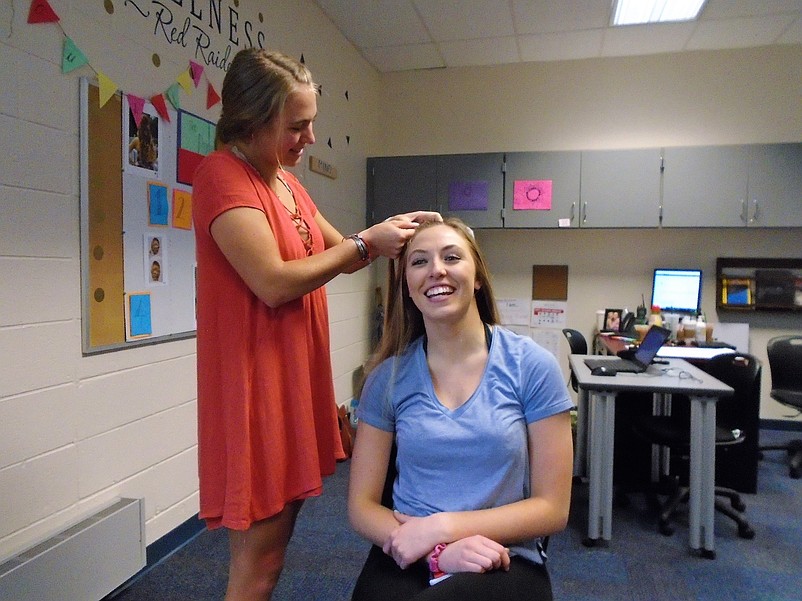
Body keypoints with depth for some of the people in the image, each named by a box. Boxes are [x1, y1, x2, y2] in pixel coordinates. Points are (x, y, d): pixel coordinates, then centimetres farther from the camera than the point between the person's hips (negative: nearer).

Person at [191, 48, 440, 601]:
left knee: (274, 546, 17)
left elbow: (340, 257, 18)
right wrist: (366, 242, -14)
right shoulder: (223, 176, -13)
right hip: (255, 384, -8)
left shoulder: (286, 180, 14)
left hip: (295, 377, 8)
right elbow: (274, 283, -21)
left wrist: (391, 231, 1)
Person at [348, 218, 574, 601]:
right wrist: (439, 552, -17)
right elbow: (362, 504, 1)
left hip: (504, 564, -1)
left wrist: (443, 526, -14)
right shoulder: (388, 376, 0)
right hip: (405, 560, 2)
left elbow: (552, 508, -3)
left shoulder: (531, 365, -6)